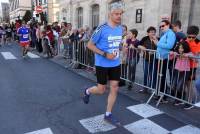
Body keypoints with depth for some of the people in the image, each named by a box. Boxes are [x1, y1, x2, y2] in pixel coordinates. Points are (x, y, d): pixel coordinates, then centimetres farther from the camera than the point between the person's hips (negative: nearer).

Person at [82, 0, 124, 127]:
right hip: (102, 64, -5)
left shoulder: (121, 28, 3)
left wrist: (118, 52, 3)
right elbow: (90, 45, -12)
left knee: (115, 88, 6)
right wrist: (105, 54, -20)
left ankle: (108, 115, 22)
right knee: (101, 90, 6)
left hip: (116, 64, 6)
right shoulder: (102, 28, -17)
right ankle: (87, 91, 40)